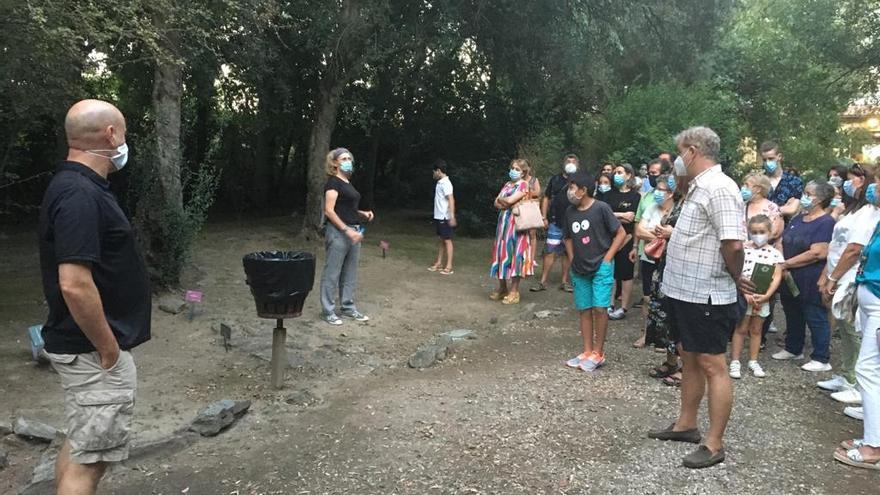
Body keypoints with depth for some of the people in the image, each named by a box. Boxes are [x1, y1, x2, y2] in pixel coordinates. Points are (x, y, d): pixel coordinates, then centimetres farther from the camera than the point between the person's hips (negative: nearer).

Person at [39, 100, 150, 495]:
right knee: (90, 456, 1)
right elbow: (75, 284, -29)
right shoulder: (81, 195, -22)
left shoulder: (74, 185, 9)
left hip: (84, 346, 10)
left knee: (79, 446, 20)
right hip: (93, 351, -10)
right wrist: (109, 349, -19)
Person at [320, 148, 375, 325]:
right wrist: (347, 230, -21)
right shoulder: (333, 182, -8)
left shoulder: (348, 183, 17)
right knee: (332, 273, -1)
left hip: (353, 231, 9)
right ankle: (328, 311, 7)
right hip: (338, 233, -9)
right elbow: (329, 210, -16)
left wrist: (363, 213, 8)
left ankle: (348, 307, 24)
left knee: (350, 273, 14)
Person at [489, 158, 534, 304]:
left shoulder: (524, 185, -5)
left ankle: (514, 292, -1)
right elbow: (497, 203, 9)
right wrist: (506, 205, -10)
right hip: (503, 222, 7)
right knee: (502, 252, 8)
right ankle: (502, 288, 18)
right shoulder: (507, 184, 16)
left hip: (516, 223, -7)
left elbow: (510, 200, -17)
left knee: (514, 254, -7)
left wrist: (501, 199, 1)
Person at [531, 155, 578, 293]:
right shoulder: (555, 179, 7)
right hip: (555, 223, 0)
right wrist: (544, 217, 2)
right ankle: (543, 282, 2)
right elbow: (546, 199, 10)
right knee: (549, 251, -3)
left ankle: (565, 281, 19)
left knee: (567, 253, 9)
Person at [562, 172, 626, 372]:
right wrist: (572, 260, 8)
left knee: (599, 308, -8)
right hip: (579, 269, 6)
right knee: (584, 310, 8)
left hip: (601, 267, -5)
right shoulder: (570, 212, 4)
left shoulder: (601, 208, -13)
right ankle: (587, 352, 17)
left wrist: (607, 258, -11)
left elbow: (621, 233, -8)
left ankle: (598, 353, 4)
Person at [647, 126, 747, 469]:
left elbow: (733, 243, -25)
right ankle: (686, 424, 35)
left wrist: (736, 279, -13)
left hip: (707, 296, -10)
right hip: (685, 291, 10)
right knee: (689, 359, 19)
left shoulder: (719, 188, -19)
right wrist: (671, 234, 30)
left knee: (712, 365, 1)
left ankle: (714, 444, 13)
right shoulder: (698, 187, 13)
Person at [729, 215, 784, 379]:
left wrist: (766, 296, -14)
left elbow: (777, 277, -3)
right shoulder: (743, 250, -6)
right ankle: (735, 362, 9)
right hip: (743, 296, -2)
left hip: (763, 298, 2)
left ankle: (753, 361, 24)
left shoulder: (775, 253, 1)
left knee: (756, 330, 13)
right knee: (741, 329, 3)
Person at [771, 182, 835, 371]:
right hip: (790, 279, 8)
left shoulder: (826, 222, -13)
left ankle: (821, 359, 10)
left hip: (811, 281, -8)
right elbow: (783, 242, 16)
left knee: (815, 318, 1)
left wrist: (787, 263, -18)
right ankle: (793, 349, 34)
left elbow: (817, 253, -22)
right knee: (793, 315, 19)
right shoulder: (798, 219, 14)